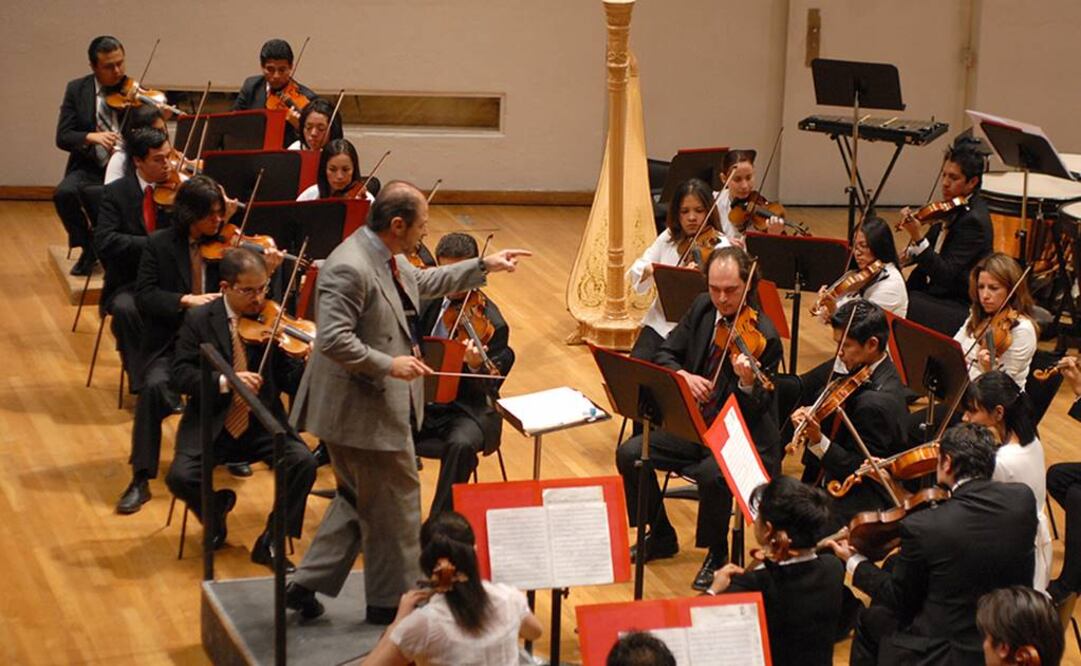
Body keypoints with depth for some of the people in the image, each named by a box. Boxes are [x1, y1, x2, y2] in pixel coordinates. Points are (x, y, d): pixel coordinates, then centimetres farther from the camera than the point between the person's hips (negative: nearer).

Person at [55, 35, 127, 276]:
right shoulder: (77, 90, 4)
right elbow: (62, 137, -3)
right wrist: (91, 137, -23)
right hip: (88, 168, 2)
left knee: (91, 193, -34)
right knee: (64, 193, -30)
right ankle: (88, 248, -3)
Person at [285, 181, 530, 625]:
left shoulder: (386, 257, 6)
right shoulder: (350, 268, -26)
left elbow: (423, 283, 25)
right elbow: (333, 341, -30)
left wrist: (484, 266, 25)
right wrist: (388, 364, -26)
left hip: (379, 406, 11)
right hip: (364, 411, -11)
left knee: (360, 500, 22)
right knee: (395, 504, 6)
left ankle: (308, 585, 25)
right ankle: (393, 601, 22)